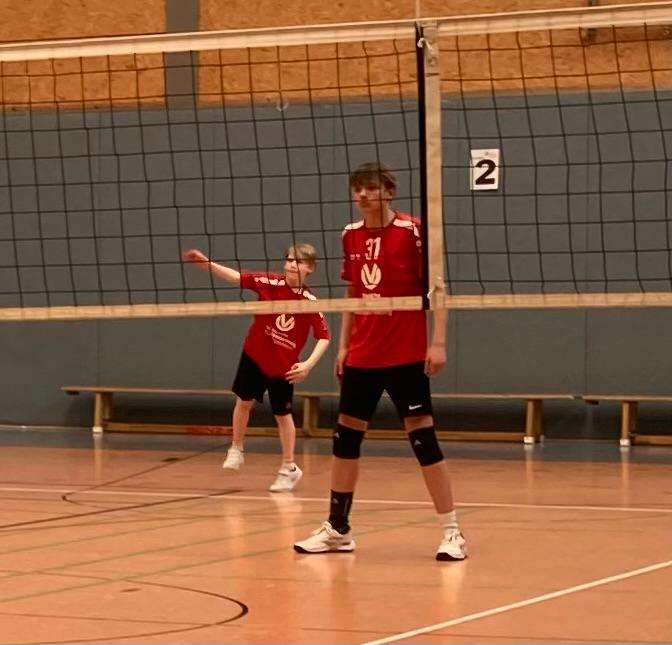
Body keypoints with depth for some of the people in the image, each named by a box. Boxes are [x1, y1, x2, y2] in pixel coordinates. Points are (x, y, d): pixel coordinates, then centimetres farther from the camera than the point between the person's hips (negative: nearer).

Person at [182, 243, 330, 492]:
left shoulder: (310, 301, -18)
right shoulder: (270, 282, -14)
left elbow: (324, 337, -17)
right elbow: (236, 277, -18)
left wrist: (308, 364, -29)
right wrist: (207, 264, -31)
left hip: (284, 366, -2)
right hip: (254, 355, 2)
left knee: (283, 414, 7)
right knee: (244, 401, 12)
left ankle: (289, 469, 20)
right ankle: (236, 450, 33)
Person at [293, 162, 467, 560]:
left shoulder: (412, 231, -9)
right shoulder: (352, 236, 8)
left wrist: (438, 341, -17)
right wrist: (344, 345, 14)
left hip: (406, 356, -6)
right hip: (362, 357, 6)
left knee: (423, 436, -7)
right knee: (346, 437, 9)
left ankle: (453, 532, -1)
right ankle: (338, 529, 20)